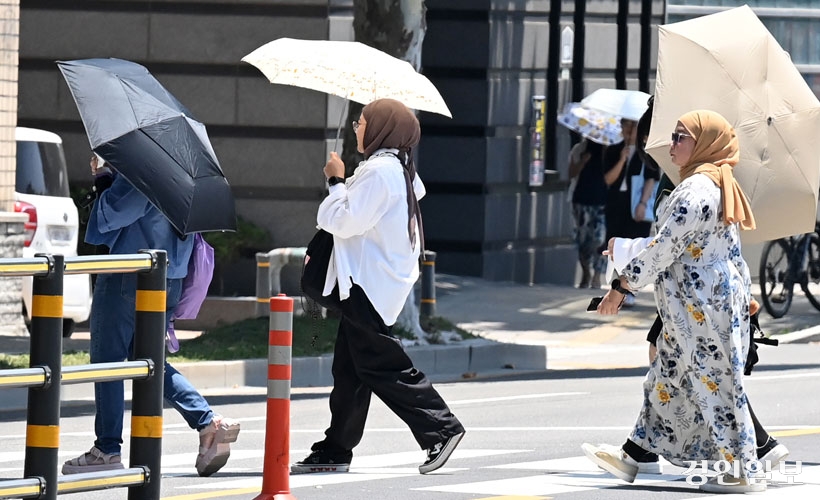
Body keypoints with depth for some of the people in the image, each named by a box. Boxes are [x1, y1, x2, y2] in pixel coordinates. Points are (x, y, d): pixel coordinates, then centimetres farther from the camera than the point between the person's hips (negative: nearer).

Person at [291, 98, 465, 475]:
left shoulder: (378, 171, -17)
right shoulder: (398, 169, 15)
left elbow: (345, 220, -21)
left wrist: (336, 181, -8)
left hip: (369, 285, -11)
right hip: (367, 281, 11)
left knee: (380, 364, -9)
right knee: (349, 369, 11)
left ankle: (441, 429, -8)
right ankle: (336, 450, 14)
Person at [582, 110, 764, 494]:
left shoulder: (696, 190, -18)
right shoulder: (717, 186, 14)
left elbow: (666, 248, -20)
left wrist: (622, 286, -13)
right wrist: (626, 248, 26)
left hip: (702, 307, -11)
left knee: (714, 382, -4)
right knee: (668, 380, 14)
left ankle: (742, 472, 0)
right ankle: (631, 456, 20)